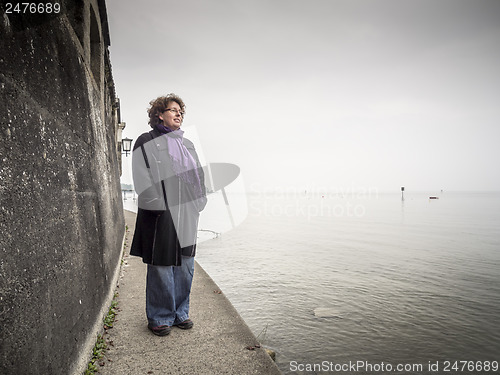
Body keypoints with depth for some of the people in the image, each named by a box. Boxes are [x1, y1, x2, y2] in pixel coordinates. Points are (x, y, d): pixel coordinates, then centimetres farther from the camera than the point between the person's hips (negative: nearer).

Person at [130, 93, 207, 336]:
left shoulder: (187, 145, 19)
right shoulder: (147, 142, 1)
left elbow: (198, 174, 20)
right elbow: (143, 179, -8)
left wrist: (198, 203, 9)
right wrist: (158, 205, -17)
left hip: (187, 215, 6)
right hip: (161, 215, -6)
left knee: (185, 265, 10)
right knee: (161, 266, 1)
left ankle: (179, 313, 26)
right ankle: (159, 318, 18)